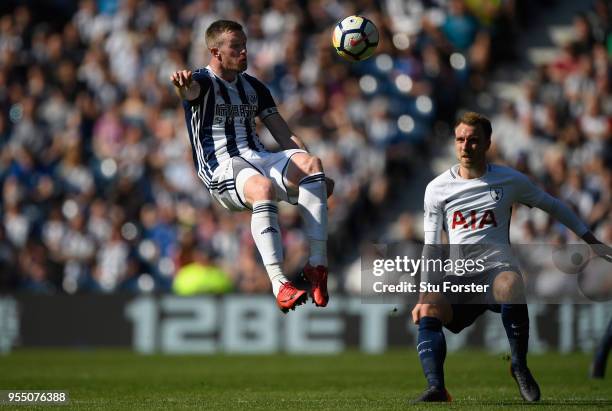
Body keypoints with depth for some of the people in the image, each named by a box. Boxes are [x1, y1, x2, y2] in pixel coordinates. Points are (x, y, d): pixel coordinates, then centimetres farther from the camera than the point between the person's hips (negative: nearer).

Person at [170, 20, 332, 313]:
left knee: (310, 163, -25)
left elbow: (284, 135, 20)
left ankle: (317, 266, -31)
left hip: (257, 159, 6)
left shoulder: (253, 87, 22)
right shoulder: (203, 82, 3)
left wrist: (315, 174, 7)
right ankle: (279, 284, -46)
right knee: (263, 187, -39)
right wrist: (184, 86, -51)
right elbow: (190, 91, -24)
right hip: (220, 167, -6)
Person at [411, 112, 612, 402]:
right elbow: (432, 246, 9)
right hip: (458, 277, 2)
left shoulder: (510, 180, 6)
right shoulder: (437, 188, 8)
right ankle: (436, 387, -39)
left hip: (497, 268, -2)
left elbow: (553, 206, 20)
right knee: (428, 312, -27)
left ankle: (520, 367, -19)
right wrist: (425, 295, -2)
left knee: (510, 287, -38)